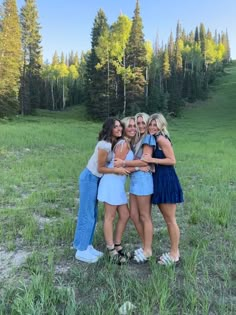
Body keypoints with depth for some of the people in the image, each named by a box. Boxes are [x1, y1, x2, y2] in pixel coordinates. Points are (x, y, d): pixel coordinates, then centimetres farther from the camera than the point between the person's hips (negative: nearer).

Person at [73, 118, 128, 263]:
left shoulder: (116, 143, 2)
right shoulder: (104, 145, -24)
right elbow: (100, 168, -18)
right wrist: (116, 170, -28)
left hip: (96, 179, 9)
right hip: (90, 178, -9)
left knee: (93, 214, 13)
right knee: (87, 214, -1)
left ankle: (87, 246, 25)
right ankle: (81, 250, 11)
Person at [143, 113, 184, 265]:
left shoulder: (161, 139, -12)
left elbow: (172, 160, -17)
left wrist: (152, 160, -19)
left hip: (167, 181, -9)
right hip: (159, 181, 9)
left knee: (171, 220, 2)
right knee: (167, 219, 16)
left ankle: (174, 255, 16)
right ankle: (175, 251, 29)